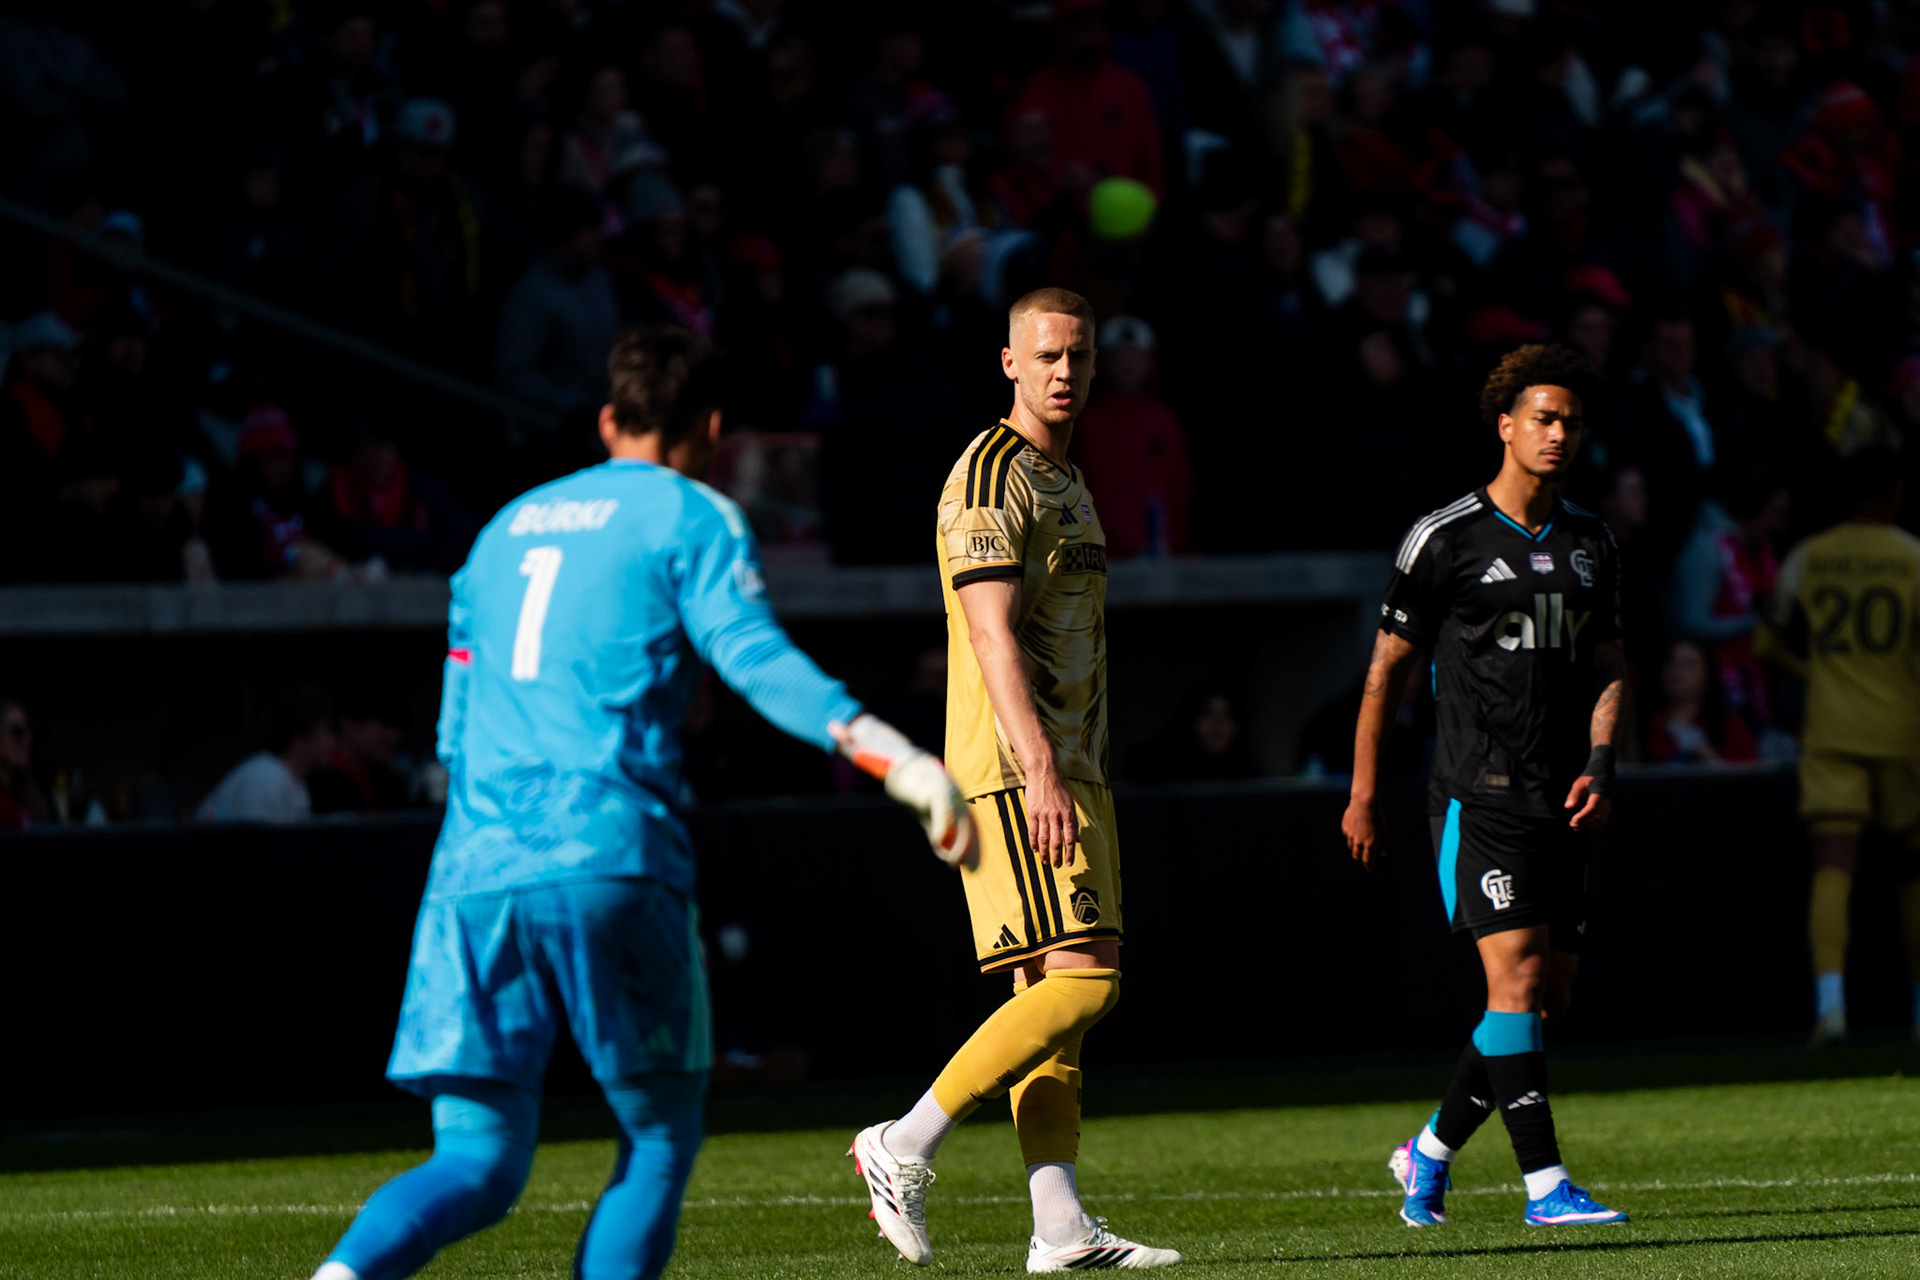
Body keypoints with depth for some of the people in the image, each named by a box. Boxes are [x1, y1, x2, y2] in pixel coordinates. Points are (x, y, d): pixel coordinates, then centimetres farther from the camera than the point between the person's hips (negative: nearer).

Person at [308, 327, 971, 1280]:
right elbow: (754, 659, -9)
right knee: (660, 1137, 9)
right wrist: (899, 762, -15)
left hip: (474, 874, 5)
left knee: (478, 1165, 3)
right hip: (608, 860, -5)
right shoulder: (690, 519, 7)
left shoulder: (505, 528, 25)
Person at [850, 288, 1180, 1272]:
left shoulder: (1064, 480, 20)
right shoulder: (990, 475, -11)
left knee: (1050, 988, 5)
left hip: (1067, 772, 10)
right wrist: (1041, 773, -29)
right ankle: (902, 1150, -12)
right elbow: (993, 635, -20)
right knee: (1081, 979, -16)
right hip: (1015, 768, -10)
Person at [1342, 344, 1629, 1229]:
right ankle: (1544, 1184, -17)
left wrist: (1599, 765, 0)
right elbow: (1389, 665, 2)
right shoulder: (1446, 539, -4)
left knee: (1549, 995, 7)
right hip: (1478, 793, -6)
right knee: (1516, 974, -16)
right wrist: (1363, 793, 2)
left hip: (1558, 805, 6)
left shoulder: (1590, 543, 13)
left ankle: (1431, 1151, 26)